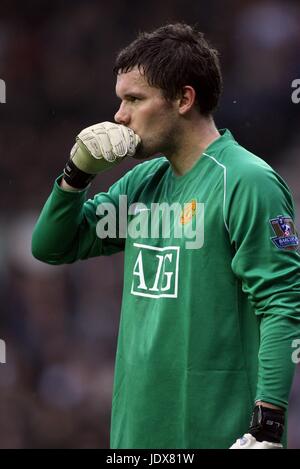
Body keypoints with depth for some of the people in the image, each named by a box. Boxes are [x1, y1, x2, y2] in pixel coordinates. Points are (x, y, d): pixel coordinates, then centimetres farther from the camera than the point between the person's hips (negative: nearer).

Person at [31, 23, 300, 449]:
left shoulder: (247, 182, -11)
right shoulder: (144, 182, 13)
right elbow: (52, 249, 20)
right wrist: (77, 173, 3)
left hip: (214, 429, -7)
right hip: (136, 427, 7)